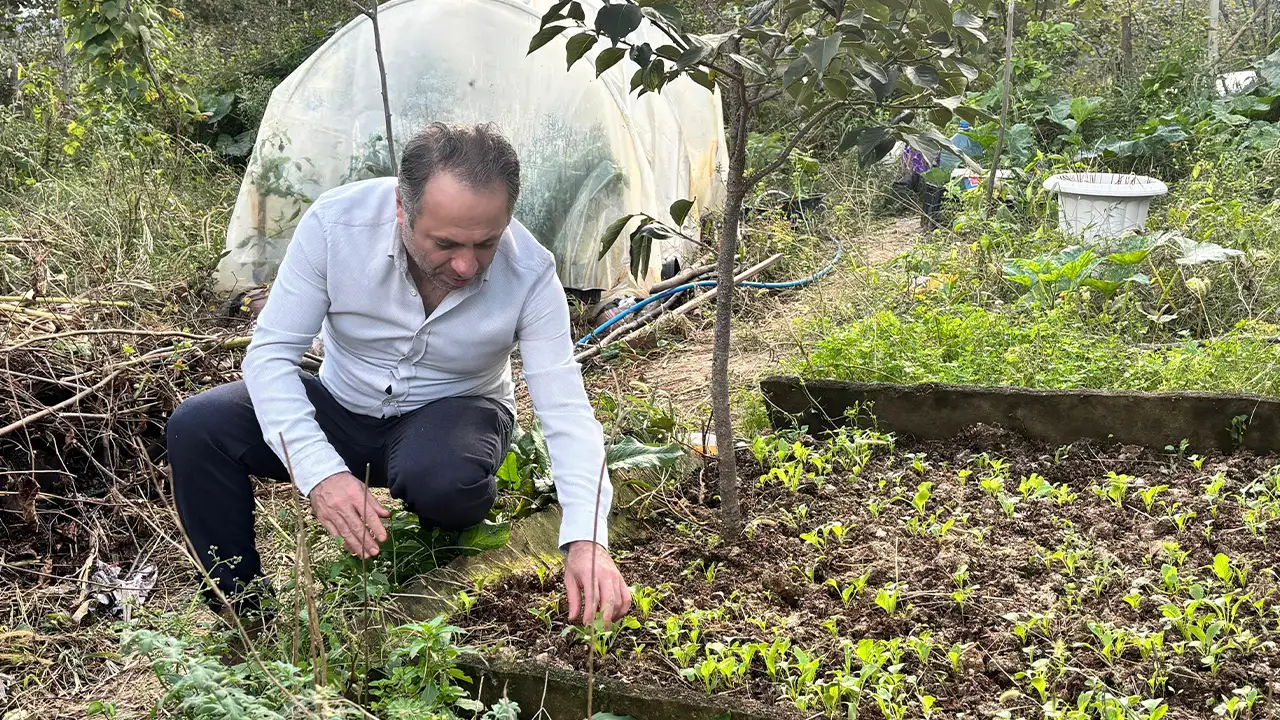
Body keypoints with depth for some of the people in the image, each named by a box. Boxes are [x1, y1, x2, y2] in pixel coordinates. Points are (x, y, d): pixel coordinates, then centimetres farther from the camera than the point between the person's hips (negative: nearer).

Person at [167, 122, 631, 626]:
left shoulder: (529, 275, -25)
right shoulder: (335, 222, -25)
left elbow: (567, 413, -24)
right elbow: (270, 352, -19)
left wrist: (586, 539, -40)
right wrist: (320, 471, -34)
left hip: (453, 413, -2)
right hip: (343, 404, 2)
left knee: (441, 478, -38)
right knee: (196, 428, -22)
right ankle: (241, 616, -3)